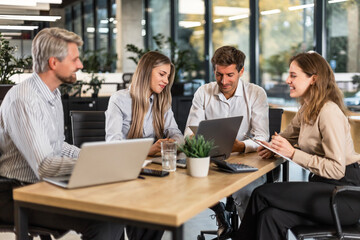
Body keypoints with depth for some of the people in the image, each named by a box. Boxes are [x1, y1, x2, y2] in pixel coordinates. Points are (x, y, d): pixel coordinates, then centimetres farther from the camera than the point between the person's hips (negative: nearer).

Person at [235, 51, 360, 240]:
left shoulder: (329, 113, -18)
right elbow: (288, 136, 24)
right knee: (271, 216, -16)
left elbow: (336, 169, -22)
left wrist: (293, 153, -23)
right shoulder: (307, 109, 11)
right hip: (323, 185, 8)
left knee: (262, 194, -17)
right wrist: (273, 147, 0)